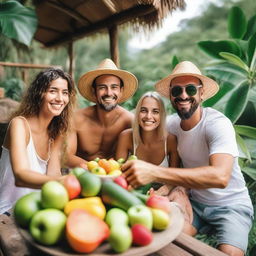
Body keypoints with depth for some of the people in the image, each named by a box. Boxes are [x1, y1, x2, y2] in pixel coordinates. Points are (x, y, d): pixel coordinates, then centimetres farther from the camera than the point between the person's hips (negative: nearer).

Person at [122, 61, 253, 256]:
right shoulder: (172, 123, -7)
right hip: (196, 202, 4)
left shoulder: (218, 124, -24)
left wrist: (154, 172, -49)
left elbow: (221, 176, -40)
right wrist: (175, 187, -19)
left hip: (231, 205, -3)